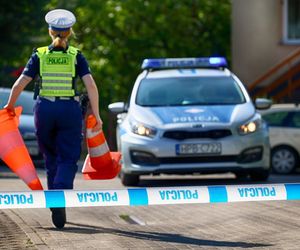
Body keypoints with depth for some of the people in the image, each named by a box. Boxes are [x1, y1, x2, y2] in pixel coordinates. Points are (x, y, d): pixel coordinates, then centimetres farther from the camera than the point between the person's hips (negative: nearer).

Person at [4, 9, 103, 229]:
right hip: (70, 110, -1)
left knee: (51, 158, 17)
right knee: (68, 159, 0)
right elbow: (91, 85, -8)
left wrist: (10, 106, 16)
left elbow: (20, 84, 0)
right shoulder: (77, 56, 3)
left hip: (45, 109, 1)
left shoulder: (39, 55, 4)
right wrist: (96, 115, -6)